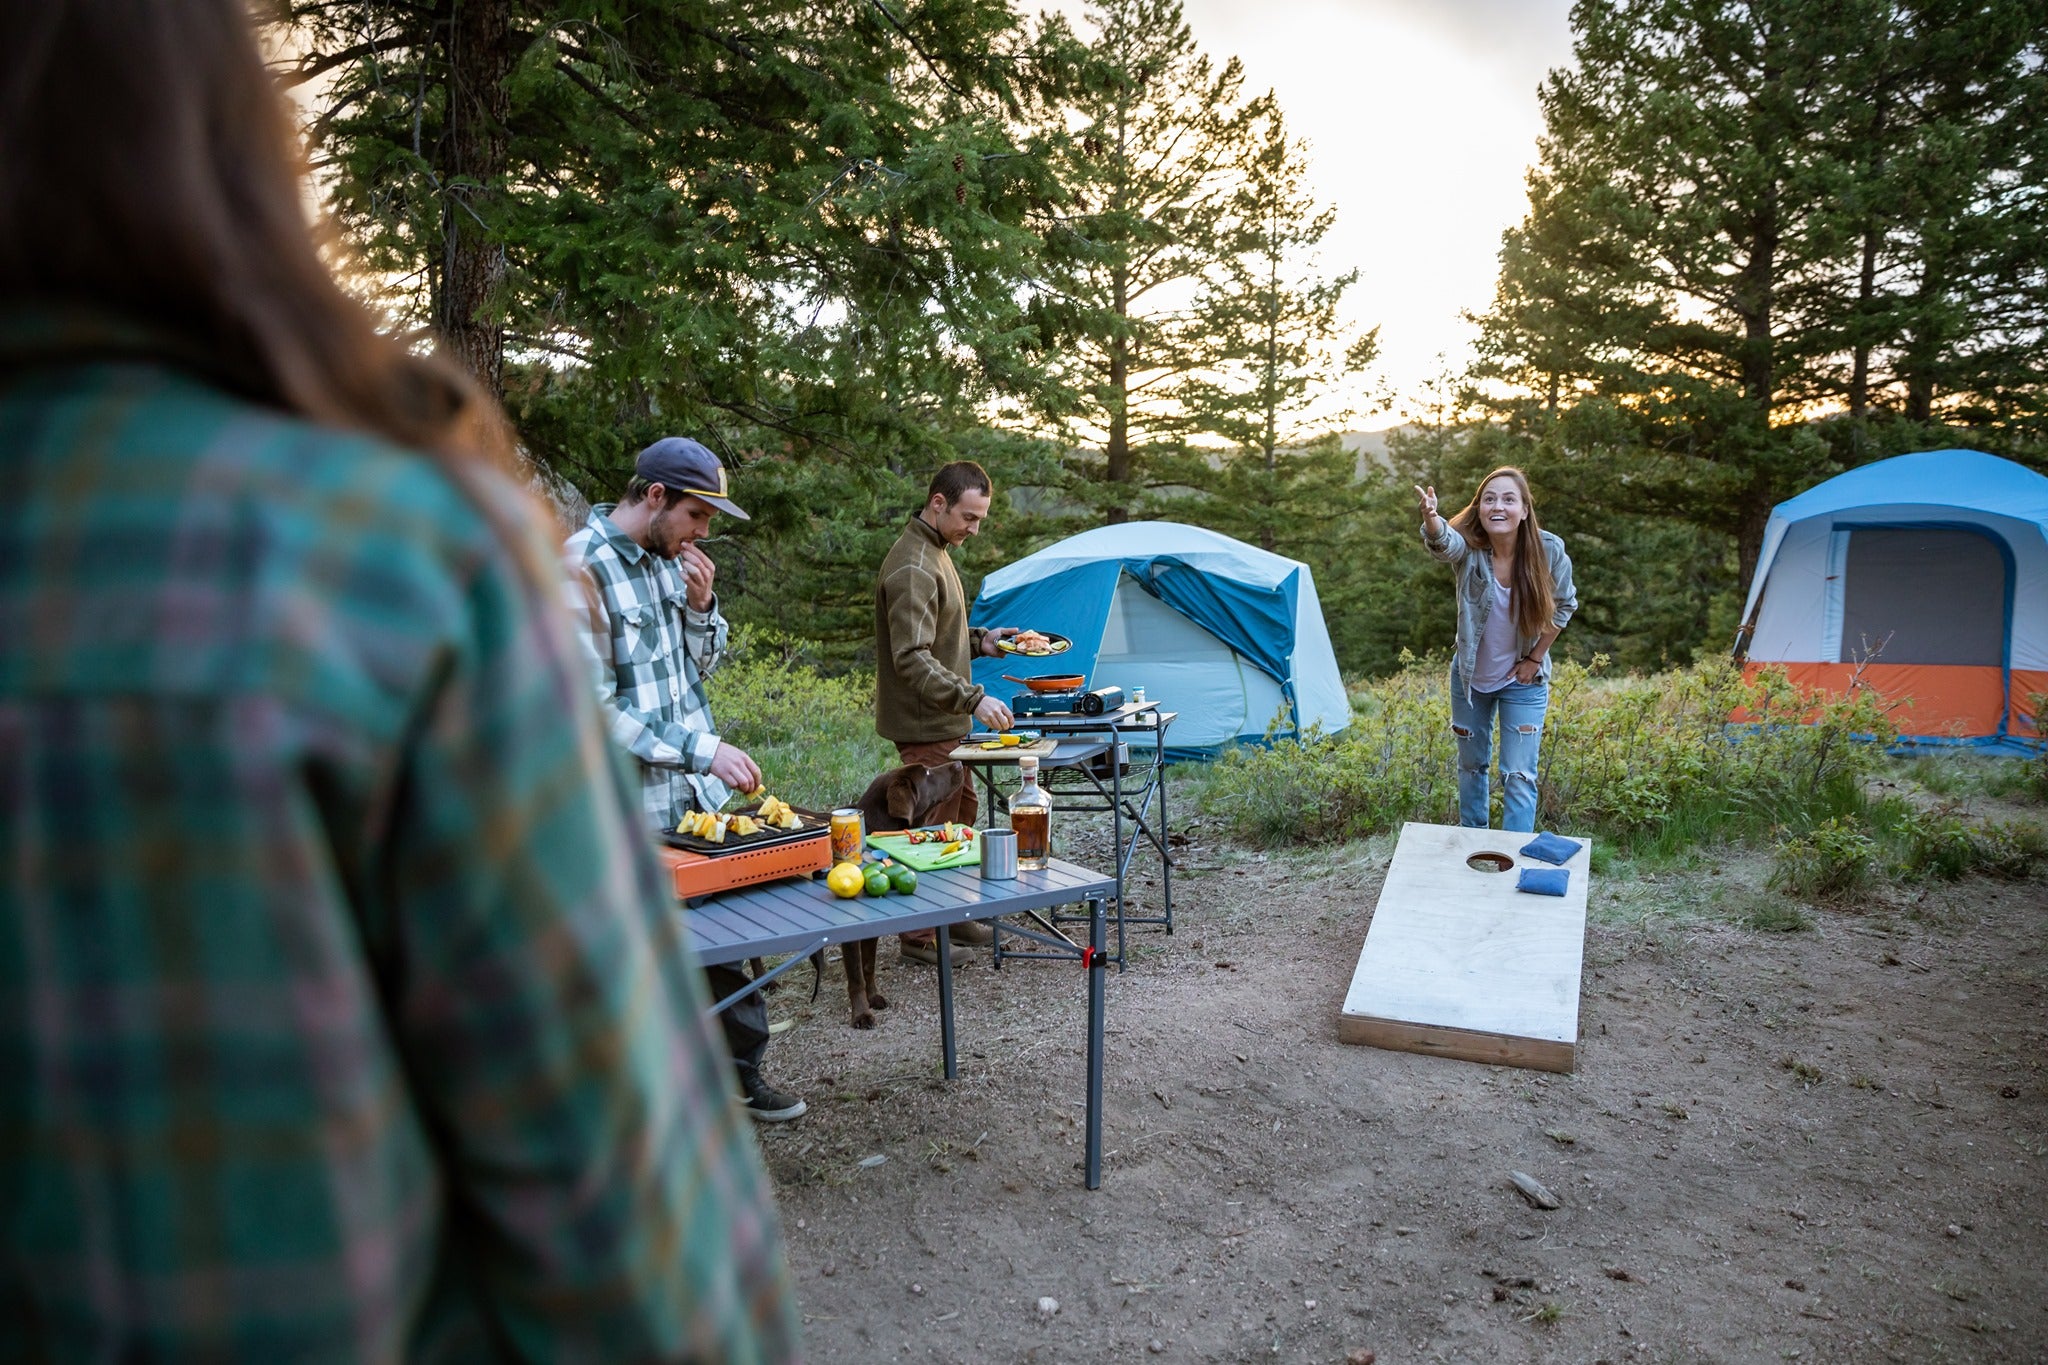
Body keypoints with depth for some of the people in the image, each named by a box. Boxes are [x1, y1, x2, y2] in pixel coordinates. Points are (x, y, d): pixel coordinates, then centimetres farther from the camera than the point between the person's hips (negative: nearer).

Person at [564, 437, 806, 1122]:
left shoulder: (668, 558, 8)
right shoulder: (579, 568, -16)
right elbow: (591, 707, -19)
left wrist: (701, 605, -3)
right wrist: (702, 749, -20)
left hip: (703, 794, 7)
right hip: (633, 813, -7)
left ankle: (741, 1072, 30)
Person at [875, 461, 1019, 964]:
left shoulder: (936, 553, 14)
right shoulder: (912, 568, -21)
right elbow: (912, 659, -28)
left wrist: (979, 640, 9)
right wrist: (973, 699, -33)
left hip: (944, 720, 11)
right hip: (924, 725, -11)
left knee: (962, 810, 18)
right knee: (934, 827, -2)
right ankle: (920, 937, 11)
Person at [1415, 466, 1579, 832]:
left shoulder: (1549, 550, -19)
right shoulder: (1468, 546, -22)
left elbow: (1564, 605, -2)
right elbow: (1443, 542, -47)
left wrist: (1536, 657, -6)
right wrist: (1430, 518, -70)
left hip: (1523, 680, -1)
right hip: (1470, 676, 1)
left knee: (1519, 776, -2)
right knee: (1471, 764, 19)